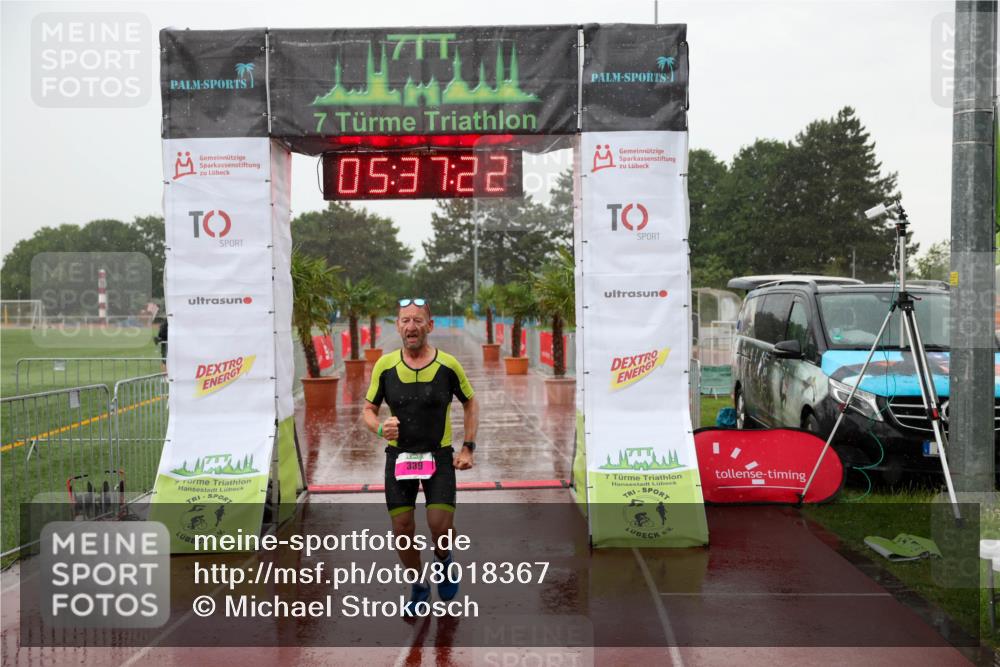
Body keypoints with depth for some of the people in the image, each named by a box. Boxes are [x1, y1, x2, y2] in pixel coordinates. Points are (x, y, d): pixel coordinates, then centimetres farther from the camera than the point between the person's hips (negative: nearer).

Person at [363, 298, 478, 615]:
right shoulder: (384, 365, -5)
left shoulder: (448, 364, -8)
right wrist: (380, 428, -17)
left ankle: (444, 560, 24)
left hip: (439, 455, -1)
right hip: (398, 455, 2)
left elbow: (470, 403, 6)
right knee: (402, 527, 1)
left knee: (441, 525, -13)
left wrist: (467, 448, 0)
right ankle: (419, 586, 27)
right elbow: (369, 408, 5)